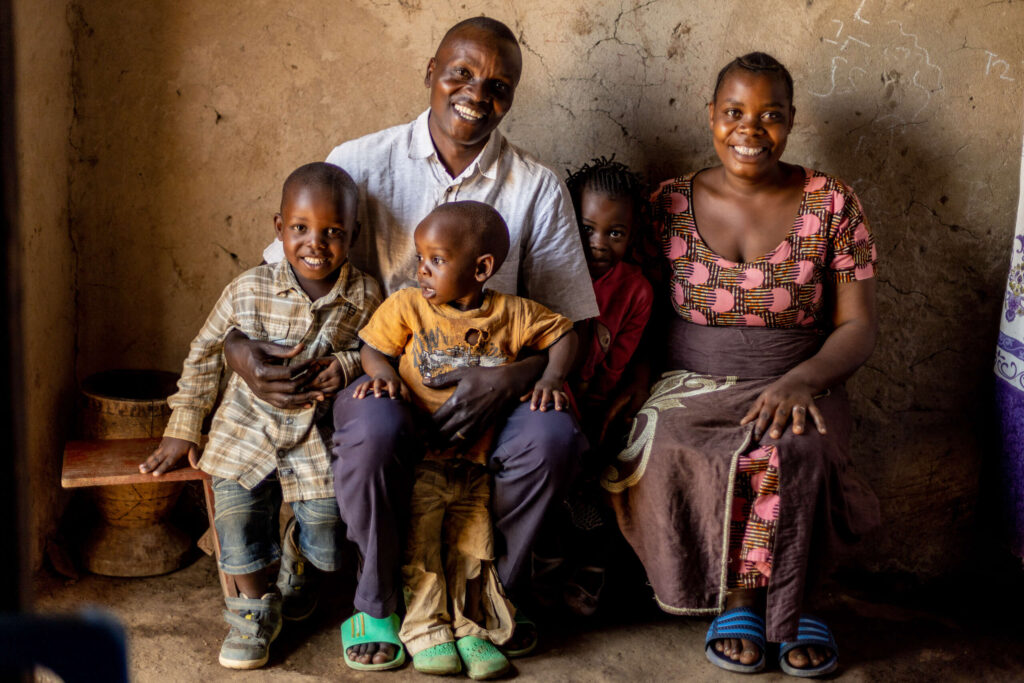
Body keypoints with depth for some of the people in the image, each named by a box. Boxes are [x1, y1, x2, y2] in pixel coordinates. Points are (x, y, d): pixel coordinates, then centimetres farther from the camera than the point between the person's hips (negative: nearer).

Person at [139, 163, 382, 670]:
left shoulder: (364, 297, -10)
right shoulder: (249, 291, -10)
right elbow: (204, 352, 3)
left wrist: (346, 365, -17)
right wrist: (182, 429, 5)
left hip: (320, 434, 0)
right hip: (249, 427, 0)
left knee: (327, 547, -5)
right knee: (238, 516, -15)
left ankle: (297, 558, 36)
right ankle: (256, 608, 15)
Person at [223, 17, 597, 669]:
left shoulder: (538, 188, 2)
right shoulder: (361, 165, 0)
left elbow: (576, 323, -1)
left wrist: (515, 373, -21)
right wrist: (240, 345, -16)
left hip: (488, 380, 1)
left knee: (554, 435, -29)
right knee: (372, 433, -35)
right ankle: (381, 603, -5)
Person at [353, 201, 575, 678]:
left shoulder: (511, 313, 1)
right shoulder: (406, 306, 0)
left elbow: (563, 333, 10)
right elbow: (373, 346, 4)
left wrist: (552, 377, -6)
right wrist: (383, 373, -18)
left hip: (476, 463, 1)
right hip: (417, 458, -1)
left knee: (472, 542, 0)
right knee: (419, 535, -13)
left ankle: (469, 629, 13)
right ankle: (426, 629, -2)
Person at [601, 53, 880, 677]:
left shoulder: (831, 204, 3)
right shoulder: (670, 204, 6)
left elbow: (859, 325, 0)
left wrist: (801, 381, -19)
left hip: (797, 389, -1)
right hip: (691, 388, 1)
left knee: (797, 453, -35)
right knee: (671, 452, -33)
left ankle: (791, 597, -5)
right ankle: (738, 596, -7)